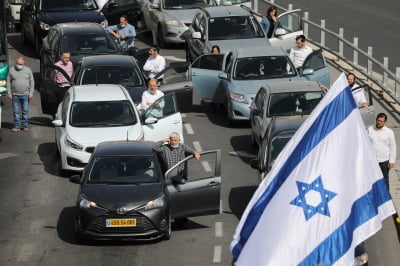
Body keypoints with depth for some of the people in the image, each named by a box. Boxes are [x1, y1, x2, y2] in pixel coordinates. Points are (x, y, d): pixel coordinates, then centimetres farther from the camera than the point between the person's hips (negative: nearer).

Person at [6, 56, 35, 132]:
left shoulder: (28, 70, 5)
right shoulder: (11, 70, 4)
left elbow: (32, 82, 6)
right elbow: (8, 82, 7)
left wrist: (31, 93, -1)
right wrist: (9, 93, -1)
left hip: (25, 94, 0)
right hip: (15, 95, 0)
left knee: (25, 111, 2)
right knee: (16, 111, 1)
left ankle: (25, 125, 10)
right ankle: (17, 126, 5)